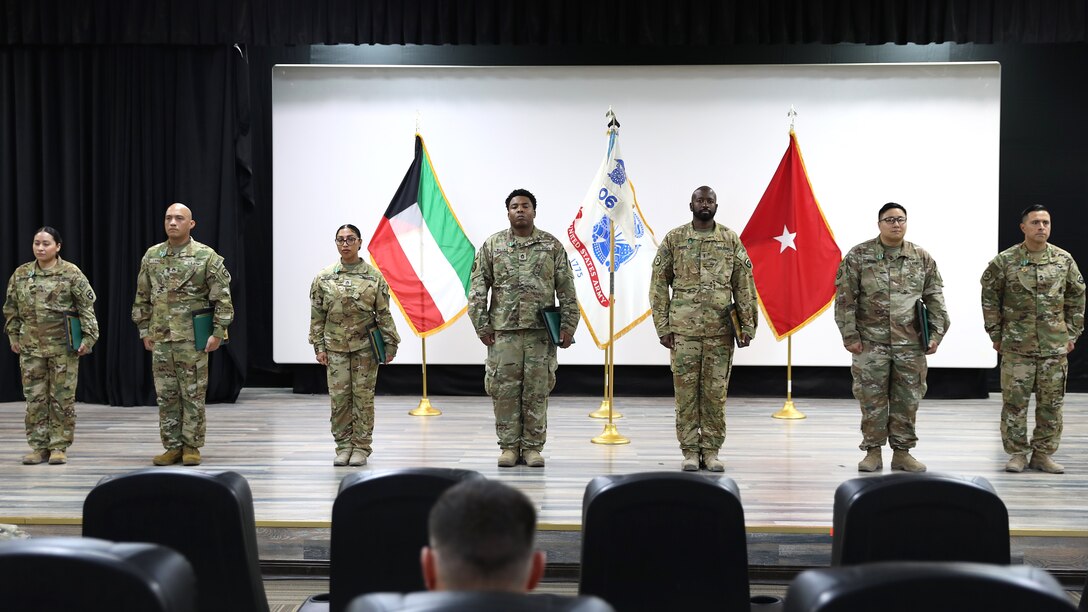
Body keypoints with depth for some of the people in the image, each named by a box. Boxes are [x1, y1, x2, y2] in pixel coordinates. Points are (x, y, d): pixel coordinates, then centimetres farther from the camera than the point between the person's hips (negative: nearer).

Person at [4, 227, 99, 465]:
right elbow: (11, 308, 15)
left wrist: (88, 337, -10)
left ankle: (59, 447, 8)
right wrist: (13, 336, 11)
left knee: (62, 397, 0)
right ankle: (39, 446, 13)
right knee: (34, 397, 5)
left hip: (63, 346, -3)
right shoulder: (21, 274, 7)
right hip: (31, 347, 3)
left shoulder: (71, 273, -4)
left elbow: (87, 307, -4)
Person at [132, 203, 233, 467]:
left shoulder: (206, 256, -4)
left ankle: (191, 447, 10)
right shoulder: (151, 256, 9)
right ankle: (172, 446, 15)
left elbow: (222, 298, -5)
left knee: (193, 395, 1)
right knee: (166, 395, 7)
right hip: (160, 338, 4)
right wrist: (144, 330, 10)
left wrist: (218, 332, -9)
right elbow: (142, 298, 15)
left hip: (192, 338, -4)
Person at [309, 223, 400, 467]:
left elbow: (384, 314, 1)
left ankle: (361, 447, 10)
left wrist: (390, 344, -1)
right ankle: (343, 446, 12)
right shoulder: (324, 278, 3)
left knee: (363, 396, 2)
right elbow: (317, 316, 5)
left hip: (365, 346, -1)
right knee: (339, 397, 2)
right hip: (335, 347, 1)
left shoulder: (374, 277, 0)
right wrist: (319, 346, 1)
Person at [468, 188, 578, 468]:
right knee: (504, 390, 1)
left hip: (541, 330, 0)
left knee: (537, 390, 2)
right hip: (503, 330, 0)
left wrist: (568, 326, -1)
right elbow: (477, 289, 5)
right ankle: (509, 446, 11)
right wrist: (481, 325, -2)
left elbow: (567, 290, 5)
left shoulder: (552, 246, 6)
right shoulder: (492, 245, 6)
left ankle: (533, 447, 11)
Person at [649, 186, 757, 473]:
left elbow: (744, 286, 6)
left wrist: (748, 325, -1)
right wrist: (662, 327, -2)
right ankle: (689, 450, 11)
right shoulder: (673, 239, 4)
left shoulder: (731, 240, 6)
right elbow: (659, 284, 4)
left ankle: (711, 450, 13)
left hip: (720, 331, 1)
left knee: (716, 393, 4)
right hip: (683, 330, 0)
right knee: (686, 392, 2)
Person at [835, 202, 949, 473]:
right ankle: (872, 452, 13)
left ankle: (902, 452, 17)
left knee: (907, 400, 7)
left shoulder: (922, 258, 7)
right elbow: (845, 298, -2)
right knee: (872, 400, 2)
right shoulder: (858, 256, -1)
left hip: (910, 344, 2)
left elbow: (934, 299, 9)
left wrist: (936, 333, 2)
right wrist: (850, 335, -6)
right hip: (871, 343, -2)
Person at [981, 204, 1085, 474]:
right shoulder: (1004, 261, -3)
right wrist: (996, 334, 2)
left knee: (1051, 402, 5)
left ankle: (1042, 454, 16)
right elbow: (989, 297, 3)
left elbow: (1077, 297, 12)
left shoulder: (1064, 260, 4)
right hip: (1016, 346, -2)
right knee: (1014, 401, 0)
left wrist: (1072, 333, 8)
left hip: (1055, 346, 2)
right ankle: (1017, 453, 11)